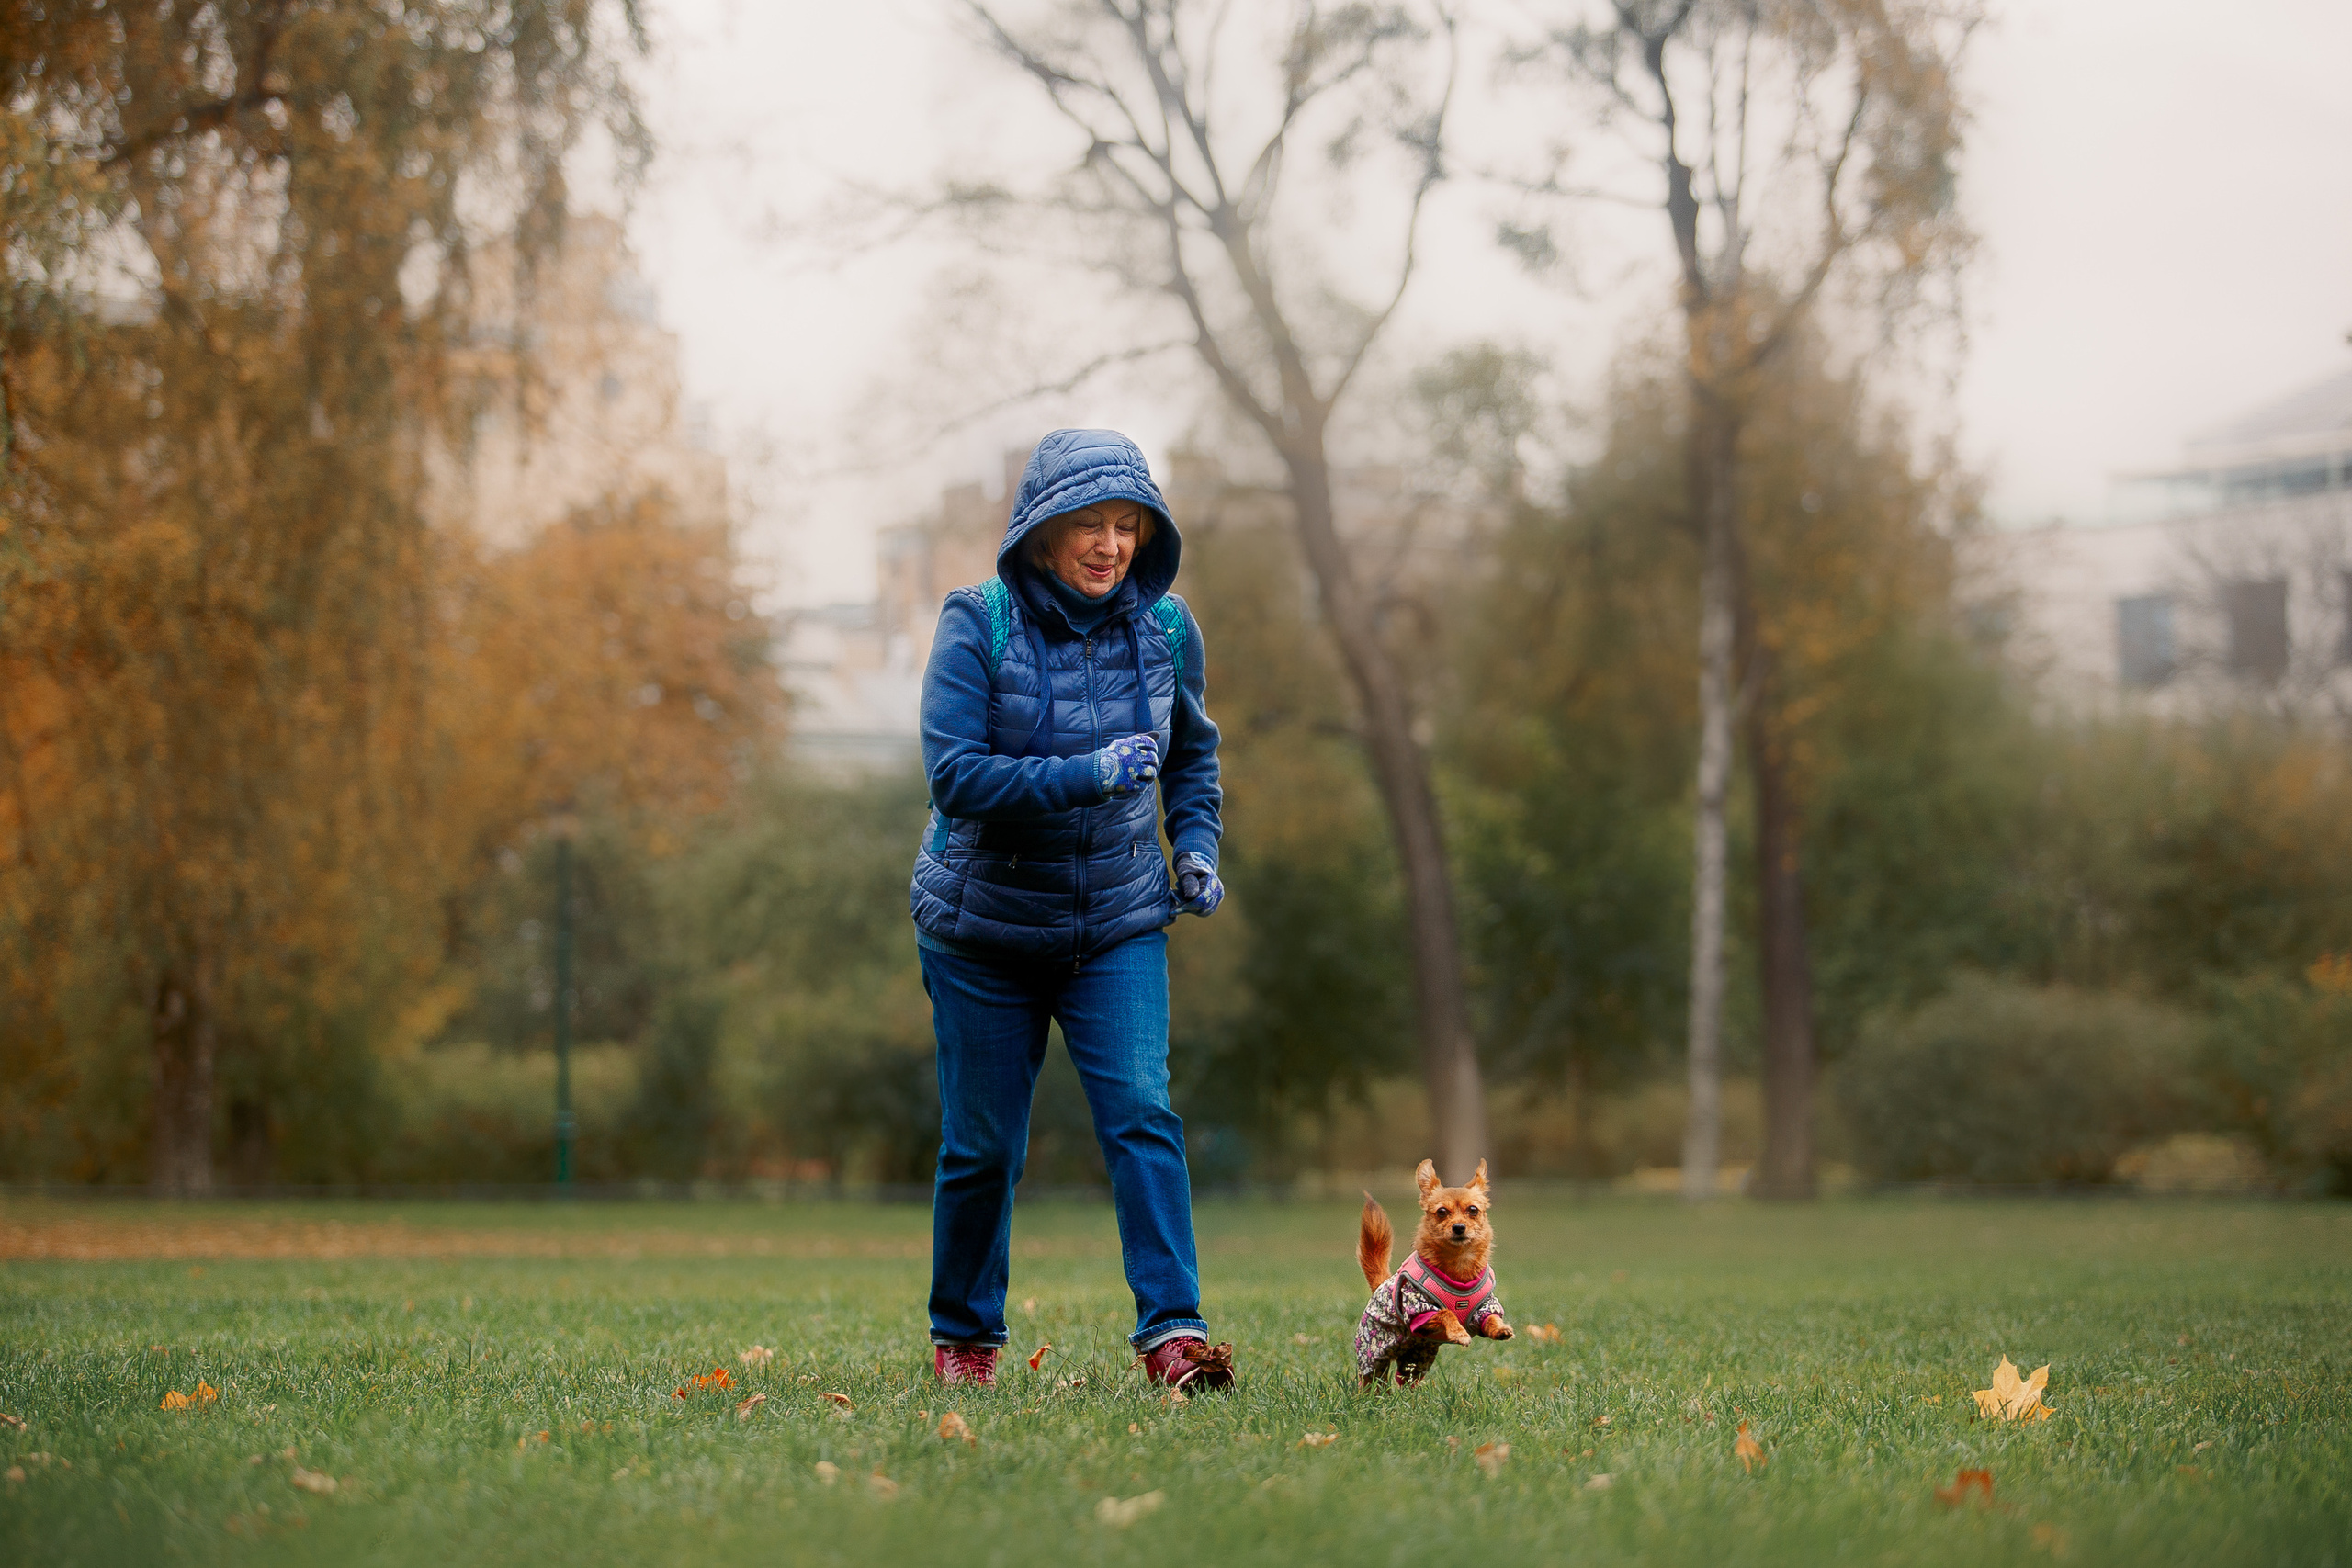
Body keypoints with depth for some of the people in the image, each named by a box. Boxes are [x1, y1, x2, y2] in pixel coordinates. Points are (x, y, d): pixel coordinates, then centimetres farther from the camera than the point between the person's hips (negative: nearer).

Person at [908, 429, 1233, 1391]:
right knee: (983, 1143, 6)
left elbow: (1191, 751, 17)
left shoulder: (1165, 627, -2)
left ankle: (1173, 1331, -19)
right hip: (985, 925, -2)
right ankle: (963, 1336, 25)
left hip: (1118, 922, 2)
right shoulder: (978, 625, -14)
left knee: (1141, 1111, -16)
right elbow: (955, 773, -22)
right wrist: (1088, 776, -32)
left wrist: (1198, 844, 1)